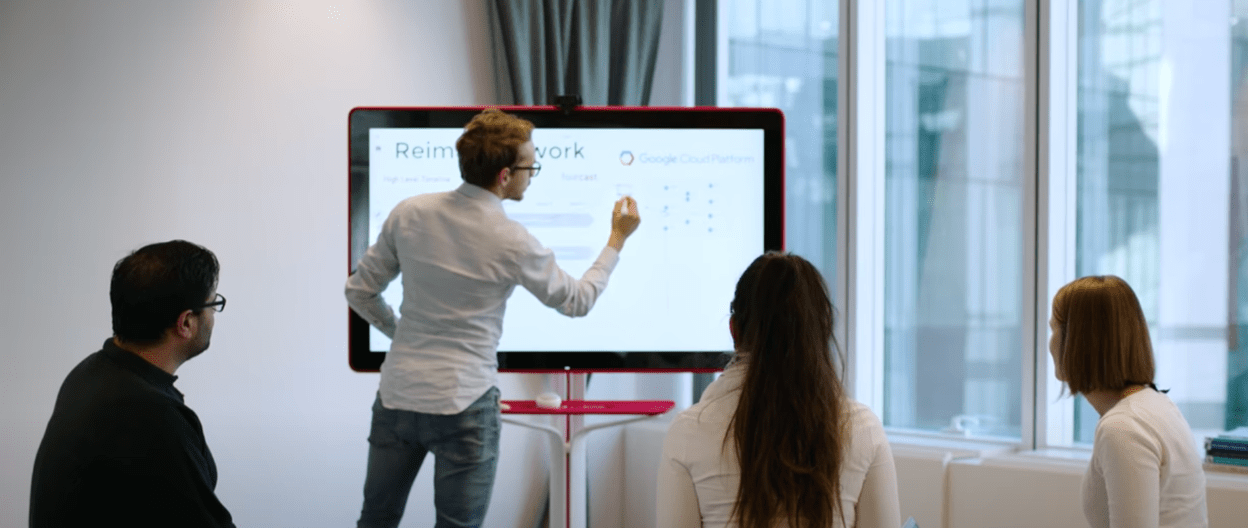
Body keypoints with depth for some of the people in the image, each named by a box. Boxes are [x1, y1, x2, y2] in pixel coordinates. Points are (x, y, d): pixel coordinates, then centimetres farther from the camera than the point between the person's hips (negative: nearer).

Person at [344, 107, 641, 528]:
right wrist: (617, 240, 15)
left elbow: (360, 292, 6)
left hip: (398, 396, 4)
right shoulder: (512, 242, -12)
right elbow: (577, 302, 4)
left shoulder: (409, 213, -2)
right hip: (462, 405, -4)